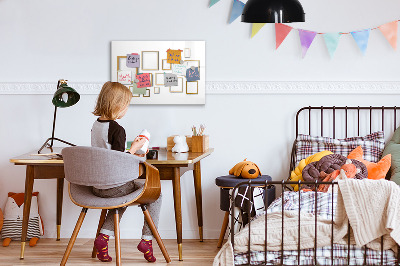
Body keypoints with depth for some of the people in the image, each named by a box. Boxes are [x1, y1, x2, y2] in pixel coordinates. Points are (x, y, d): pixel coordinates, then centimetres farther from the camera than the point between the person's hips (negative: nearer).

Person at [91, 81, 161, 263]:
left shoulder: (96, 125, 6)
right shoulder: (117, 130, -20)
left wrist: (130, 154, 18)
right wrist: (134, 148, -9)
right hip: (114, 187, -8)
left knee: (123, 196, 36)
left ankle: (104, 236, 18)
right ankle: (147, 239, 9)